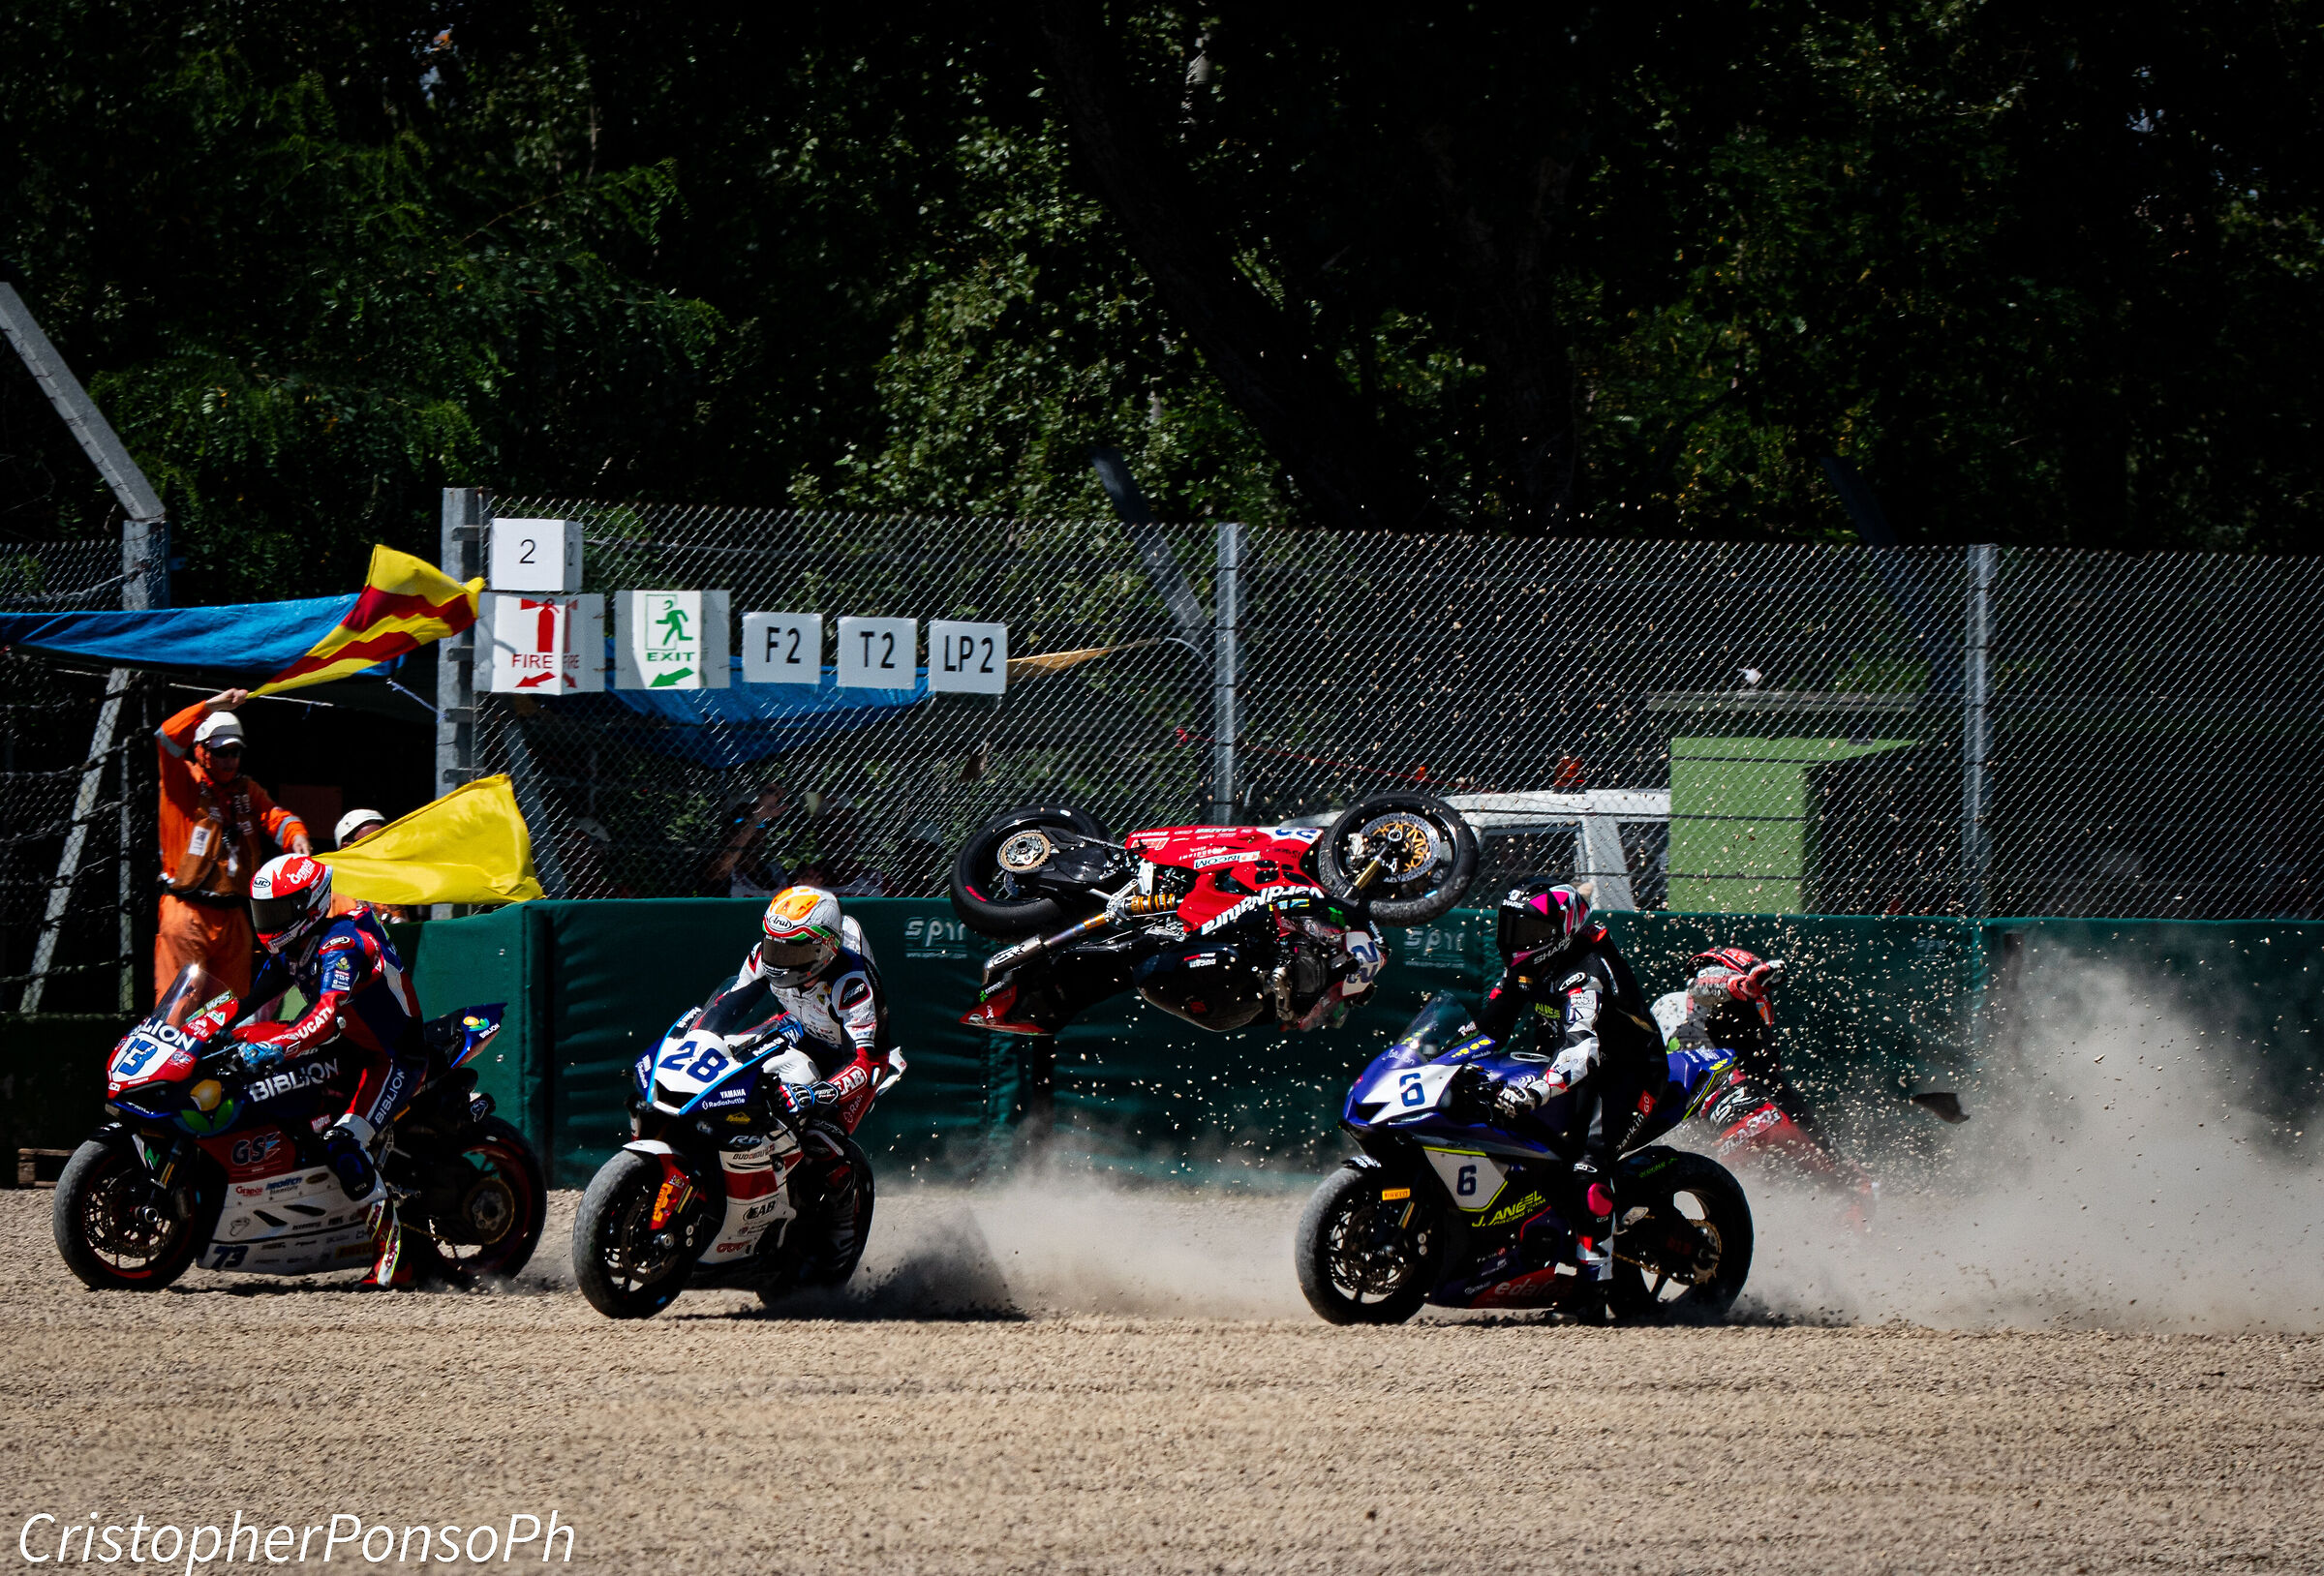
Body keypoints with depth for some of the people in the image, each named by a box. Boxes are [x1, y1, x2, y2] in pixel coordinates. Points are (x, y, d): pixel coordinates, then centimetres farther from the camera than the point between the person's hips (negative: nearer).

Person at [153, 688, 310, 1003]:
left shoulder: (247, 791, 19)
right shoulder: (184, 781, 3)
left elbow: (273, 816, 5)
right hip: (187, 913, -5)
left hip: (233, 915, 5)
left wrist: (295, 834, -18)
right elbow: (168, 739, -12)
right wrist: (210, 708, -17)